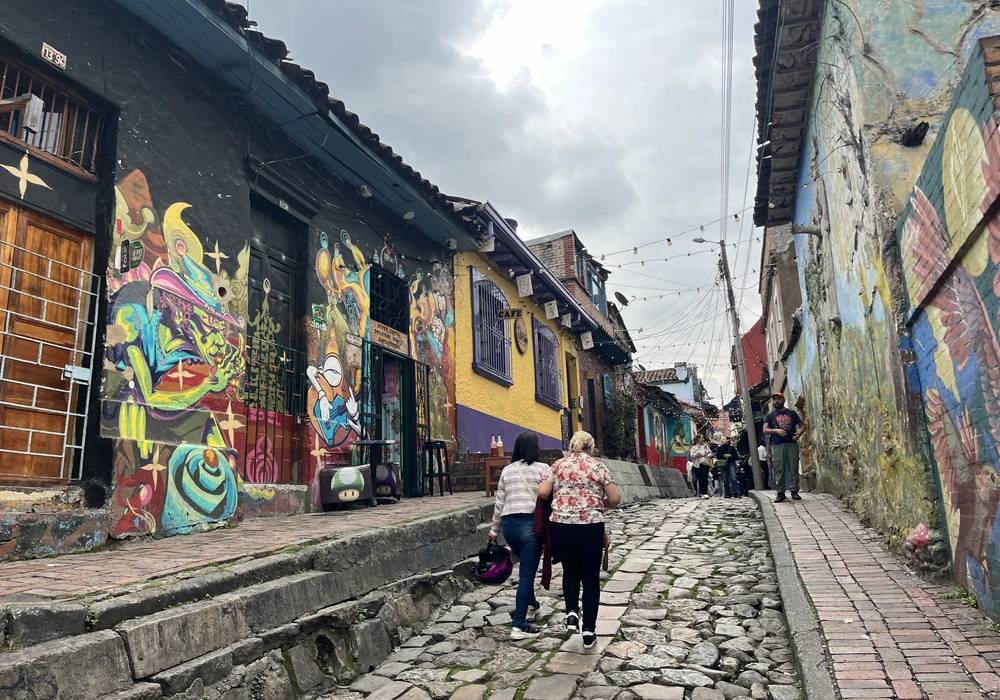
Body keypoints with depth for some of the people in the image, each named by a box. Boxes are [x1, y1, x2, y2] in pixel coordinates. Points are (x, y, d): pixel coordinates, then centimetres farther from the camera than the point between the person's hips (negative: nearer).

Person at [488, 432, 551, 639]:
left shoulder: (507, 470, 10)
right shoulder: (542, 469, -2)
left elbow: (499, 503, 13)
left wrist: (494, 530, 22)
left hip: (508, 523, 5)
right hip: (530, 523, -5)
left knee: (527, 565, 28)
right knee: (527, 573, -1)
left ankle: (529, 601, 45)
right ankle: (519, 625, -1)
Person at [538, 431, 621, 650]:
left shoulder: (558, 465, 7)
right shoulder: (598, 466, 2)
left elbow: (542, 493, -2)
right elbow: (615, 498, -1)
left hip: (561, 526, 2)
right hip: (591, 527, -1)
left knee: (570, 571, 23)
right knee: (590, 577, 11)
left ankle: (572, 613, 6)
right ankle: (589, 632, 14)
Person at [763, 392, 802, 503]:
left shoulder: (791, 413, 17)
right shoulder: (770, 415, 13)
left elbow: (801, 426, 17)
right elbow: (765, 430, 4)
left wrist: (799, 433, -4)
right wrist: (776, 430, -14)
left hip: (792, 443, 1)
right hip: (777, 445, -1)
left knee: (793, 468, -2)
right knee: (779, 470, -3)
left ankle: (794, 491, 4)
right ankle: (781, 493, 0)